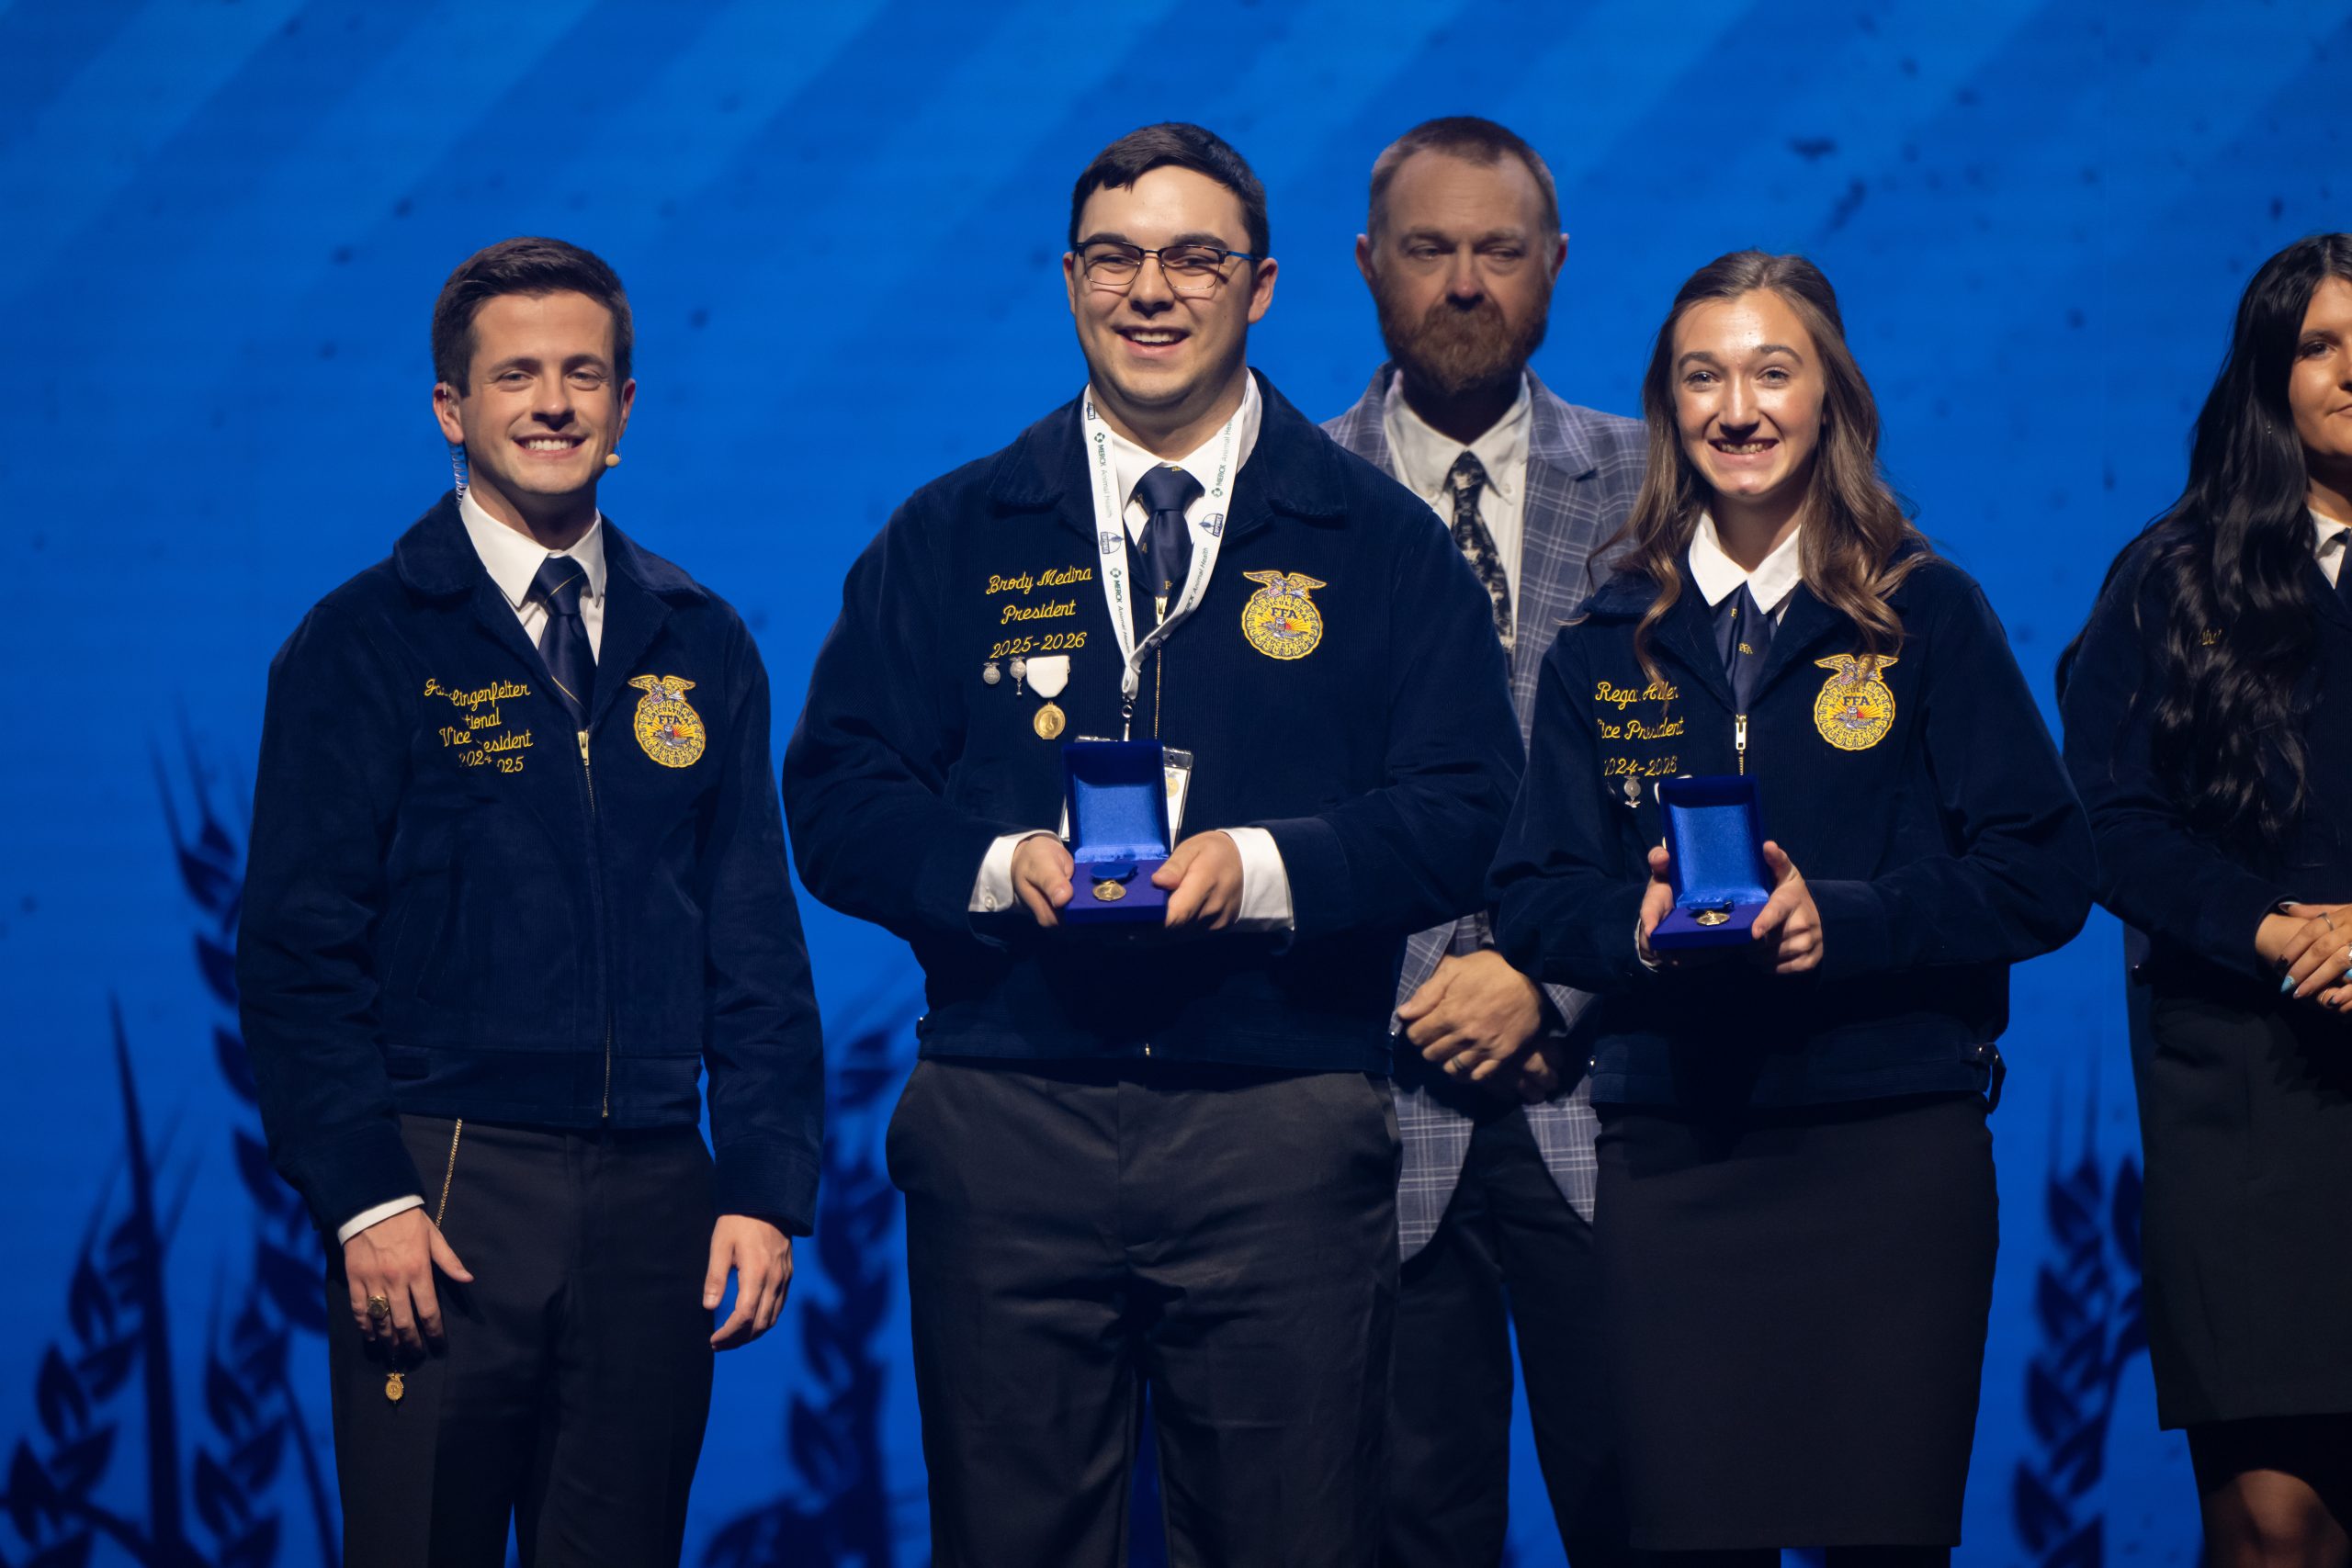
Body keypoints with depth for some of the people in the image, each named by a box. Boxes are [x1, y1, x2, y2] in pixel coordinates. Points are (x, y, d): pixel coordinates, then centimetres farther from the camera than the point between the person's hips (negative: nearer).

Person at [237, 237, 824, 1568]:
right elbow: (299, 949, -4)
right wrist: (366, 1198, -12)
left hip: (655, 1204, 3)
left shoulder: (700, 646, 11)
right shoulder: (364, 645, 0)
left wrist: (767, 1189, 3)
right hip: (441, 1187, -3)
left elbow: (757, 942, 11)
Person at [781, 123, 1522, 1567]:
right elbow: (837, 802, 6)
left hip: (1285, 1134, -1)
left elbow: (1461, 810, 0)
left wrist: (1264, 867, -16)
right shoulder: (951, 540, 12)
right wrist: (996, 863, -13)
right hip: (1007, 1123, 1)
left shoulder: (1380, 543, 8)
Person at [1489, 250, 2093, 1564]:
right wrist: (1639, 922, -12)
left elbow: (2045, 875, -1)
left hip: (1892, 1146, -2)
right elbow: (1532, 901, 10)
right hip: (1672, 1150, 2)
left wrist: (1843, 918, -15)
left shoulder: (1930, 615, 4)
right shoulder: (1612, 644, 12)